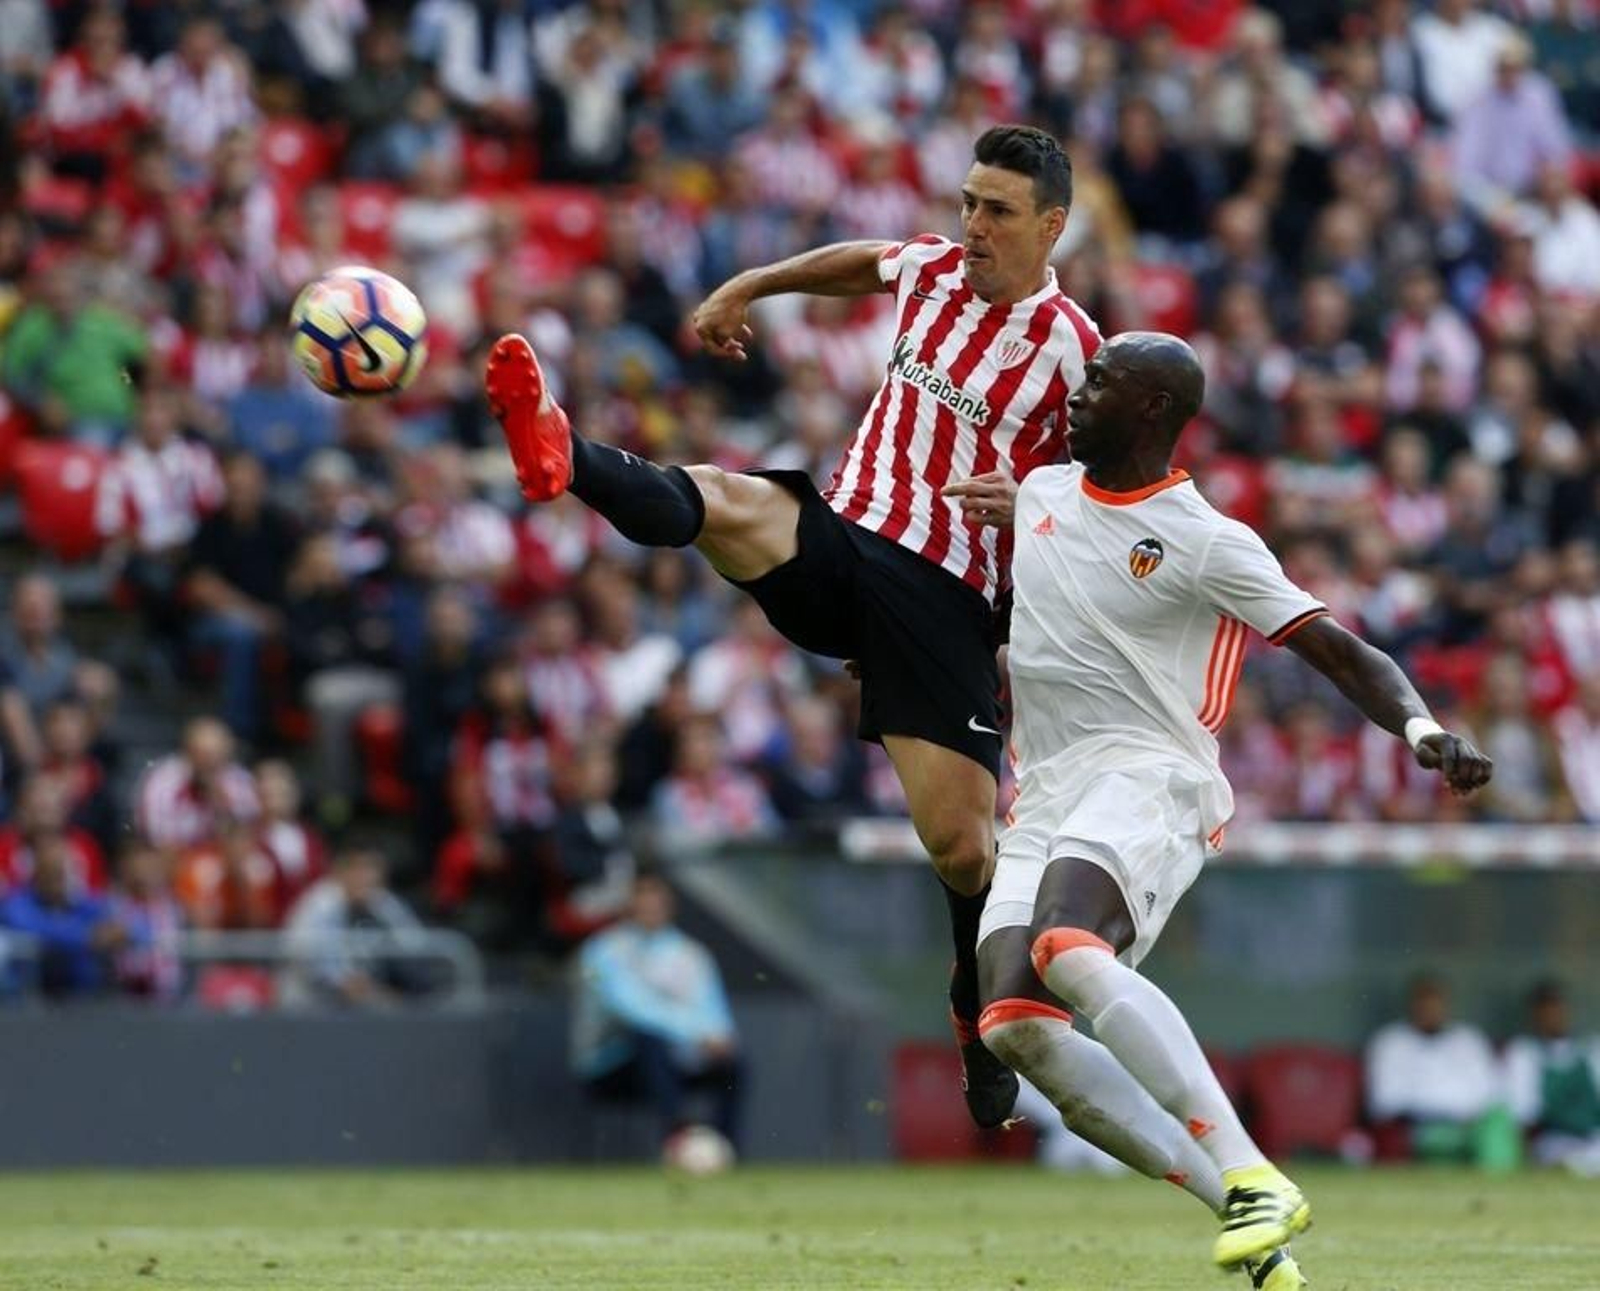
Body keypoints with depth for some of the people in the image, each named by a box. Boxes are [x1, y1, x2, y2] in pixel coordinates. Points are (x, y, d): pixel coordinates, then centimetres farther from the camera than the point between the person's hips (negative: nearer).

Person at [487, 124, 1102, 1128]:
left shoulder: (1072, 351, -6)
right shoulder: (931, 268, 9)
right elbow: (861, 263, 34)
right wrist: (747, 289, 33)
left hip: (943, 599, -4)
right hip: (837, 539, 4)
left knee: (962, 844, -10)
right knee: (724, 501, -30)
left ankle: (986, 1028, 16)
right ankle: (562, 460, -58)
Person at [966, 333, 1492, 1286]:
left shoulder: (1205, 543, -4)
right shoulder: (1037, 493, 16)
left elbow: (1339, 652, -9)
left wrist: (1421, 727, -24)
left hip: (1147, 777, -7)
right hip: (1046, 801, 7)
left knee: (1064, 952, -36)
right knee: (1012, 1022, -16)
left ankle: (1251, 1178, -38)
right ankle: (1242, 1211, -13)